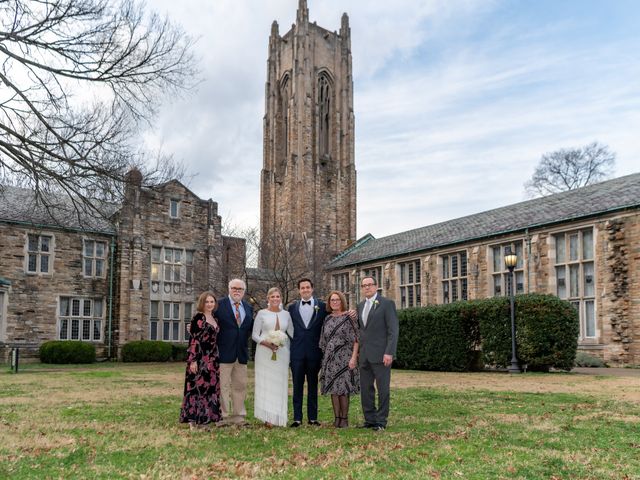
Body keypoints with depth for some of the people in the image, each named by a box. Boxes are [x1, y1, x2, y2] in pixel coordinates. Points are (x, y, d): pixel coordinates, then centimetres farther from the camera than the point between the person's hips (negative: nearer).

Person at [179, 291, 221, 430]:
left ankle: (204, 419, 17)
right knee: (197, 386, -4)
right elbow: (193, 340, -14)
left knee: (210, 387, 9)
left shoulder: (215, 319, 14)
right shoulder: (198, 317, -9)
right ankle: (194, 420, 3)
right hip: (199, 358, -8)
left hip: (212, 359, 8)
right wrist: (193, 360, -19)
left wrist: (215, 359, 17)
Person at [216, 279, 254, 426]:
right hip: (224, 352, -5)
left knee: (240, 386, 12)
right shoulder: (219, 305, -4)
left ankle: (238, 416, 22)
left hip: (242, 353, 6)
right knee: (223, 386, 1)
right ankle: (223, 416, 10)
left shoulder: (248, 308, 13)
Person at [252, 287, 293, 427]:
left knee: (280, 384, 4)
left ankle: (279, 418, 11)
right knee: (265, 384, -4)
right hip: (265, 353, -2)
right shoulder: (262, 313, 2)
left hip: (282, 353, 3)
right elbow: (255, 335, 0)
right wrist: (266, 343, -16)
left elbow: (292, 332, 14)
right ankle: (267, 418, 0)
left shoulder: (286, 314, 10)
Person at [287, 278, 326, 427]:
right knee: (297, 385, 3)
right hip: (297, 352, 1)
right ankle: (297, 418, 8)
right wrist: (291, 345, 3)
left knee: (313, 385, 7)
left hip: (314, 352, -1)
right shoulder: (292, 307, 8)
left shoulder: (322, 306, 3)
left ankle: (312, 417, 14)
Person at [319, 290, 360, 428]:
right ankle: (337, 417, 14)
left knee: (343, 388, -2)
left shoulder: (348, 318, -4)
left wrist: (353, 357, -15)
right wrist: (325, 358, 11)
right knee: (333, 388, 6)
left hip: (344, 358, -4)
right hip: (330, 359, 5)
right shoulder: (327, 319, 10)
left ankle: (344, 418, 8)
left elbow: (355, 339, -7)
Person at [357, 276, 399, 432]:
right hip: (364, 355, 6)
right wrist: (358, 351, 12)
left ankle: (381, 421, 10)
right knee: (366, 388, 8)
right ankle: (370, 419, 18)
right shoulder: (360, 306, 15)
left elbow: (393, 330, -10)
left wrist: (389, 352, -17)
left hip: (381, 354, -6)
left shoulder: (387, 303, -5)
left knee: (383, 389, 1)